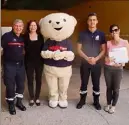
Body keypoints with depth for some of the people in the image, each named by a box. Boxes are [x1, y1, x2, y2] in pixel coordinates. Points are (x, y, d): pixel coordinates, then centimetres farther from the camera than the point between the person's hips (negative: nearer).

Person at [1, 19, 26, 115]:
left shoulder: (23, 38, 7)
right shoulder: (6, 36, -10)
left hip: (20, 64, 5)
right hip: (9, 65, -5)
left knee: (21, 84, 12)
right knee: (10, 85, 4)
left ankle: (19, 102, 30)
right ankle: (11, 105, 20)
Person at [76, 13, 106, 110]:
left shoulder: (101, 34, -2)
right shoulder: (82, 34, -2)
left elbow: (104, 50, -1)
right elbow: (79, 49, -3)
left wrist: (96, 59, -16)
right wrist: (87, 58, -16)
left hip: (97, 63, 0)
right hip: (85, 63, 0)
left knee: (96, 83, 10)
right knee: (84, 83, 10)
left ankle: (96, 101, 27)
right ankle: (82, 100, 26)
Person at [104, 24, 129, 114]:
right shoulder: (108, 43, 1)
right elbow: (106, 56, 7)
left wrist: (121, 62, -21)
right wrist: (108, 59, -15)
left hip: (118, 69, -2)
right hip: (108, 68, 2)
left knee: (116, 89, 5)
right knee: (109, 87, 12)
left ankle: (113, 106, 25)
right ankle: (108, 104, 30)